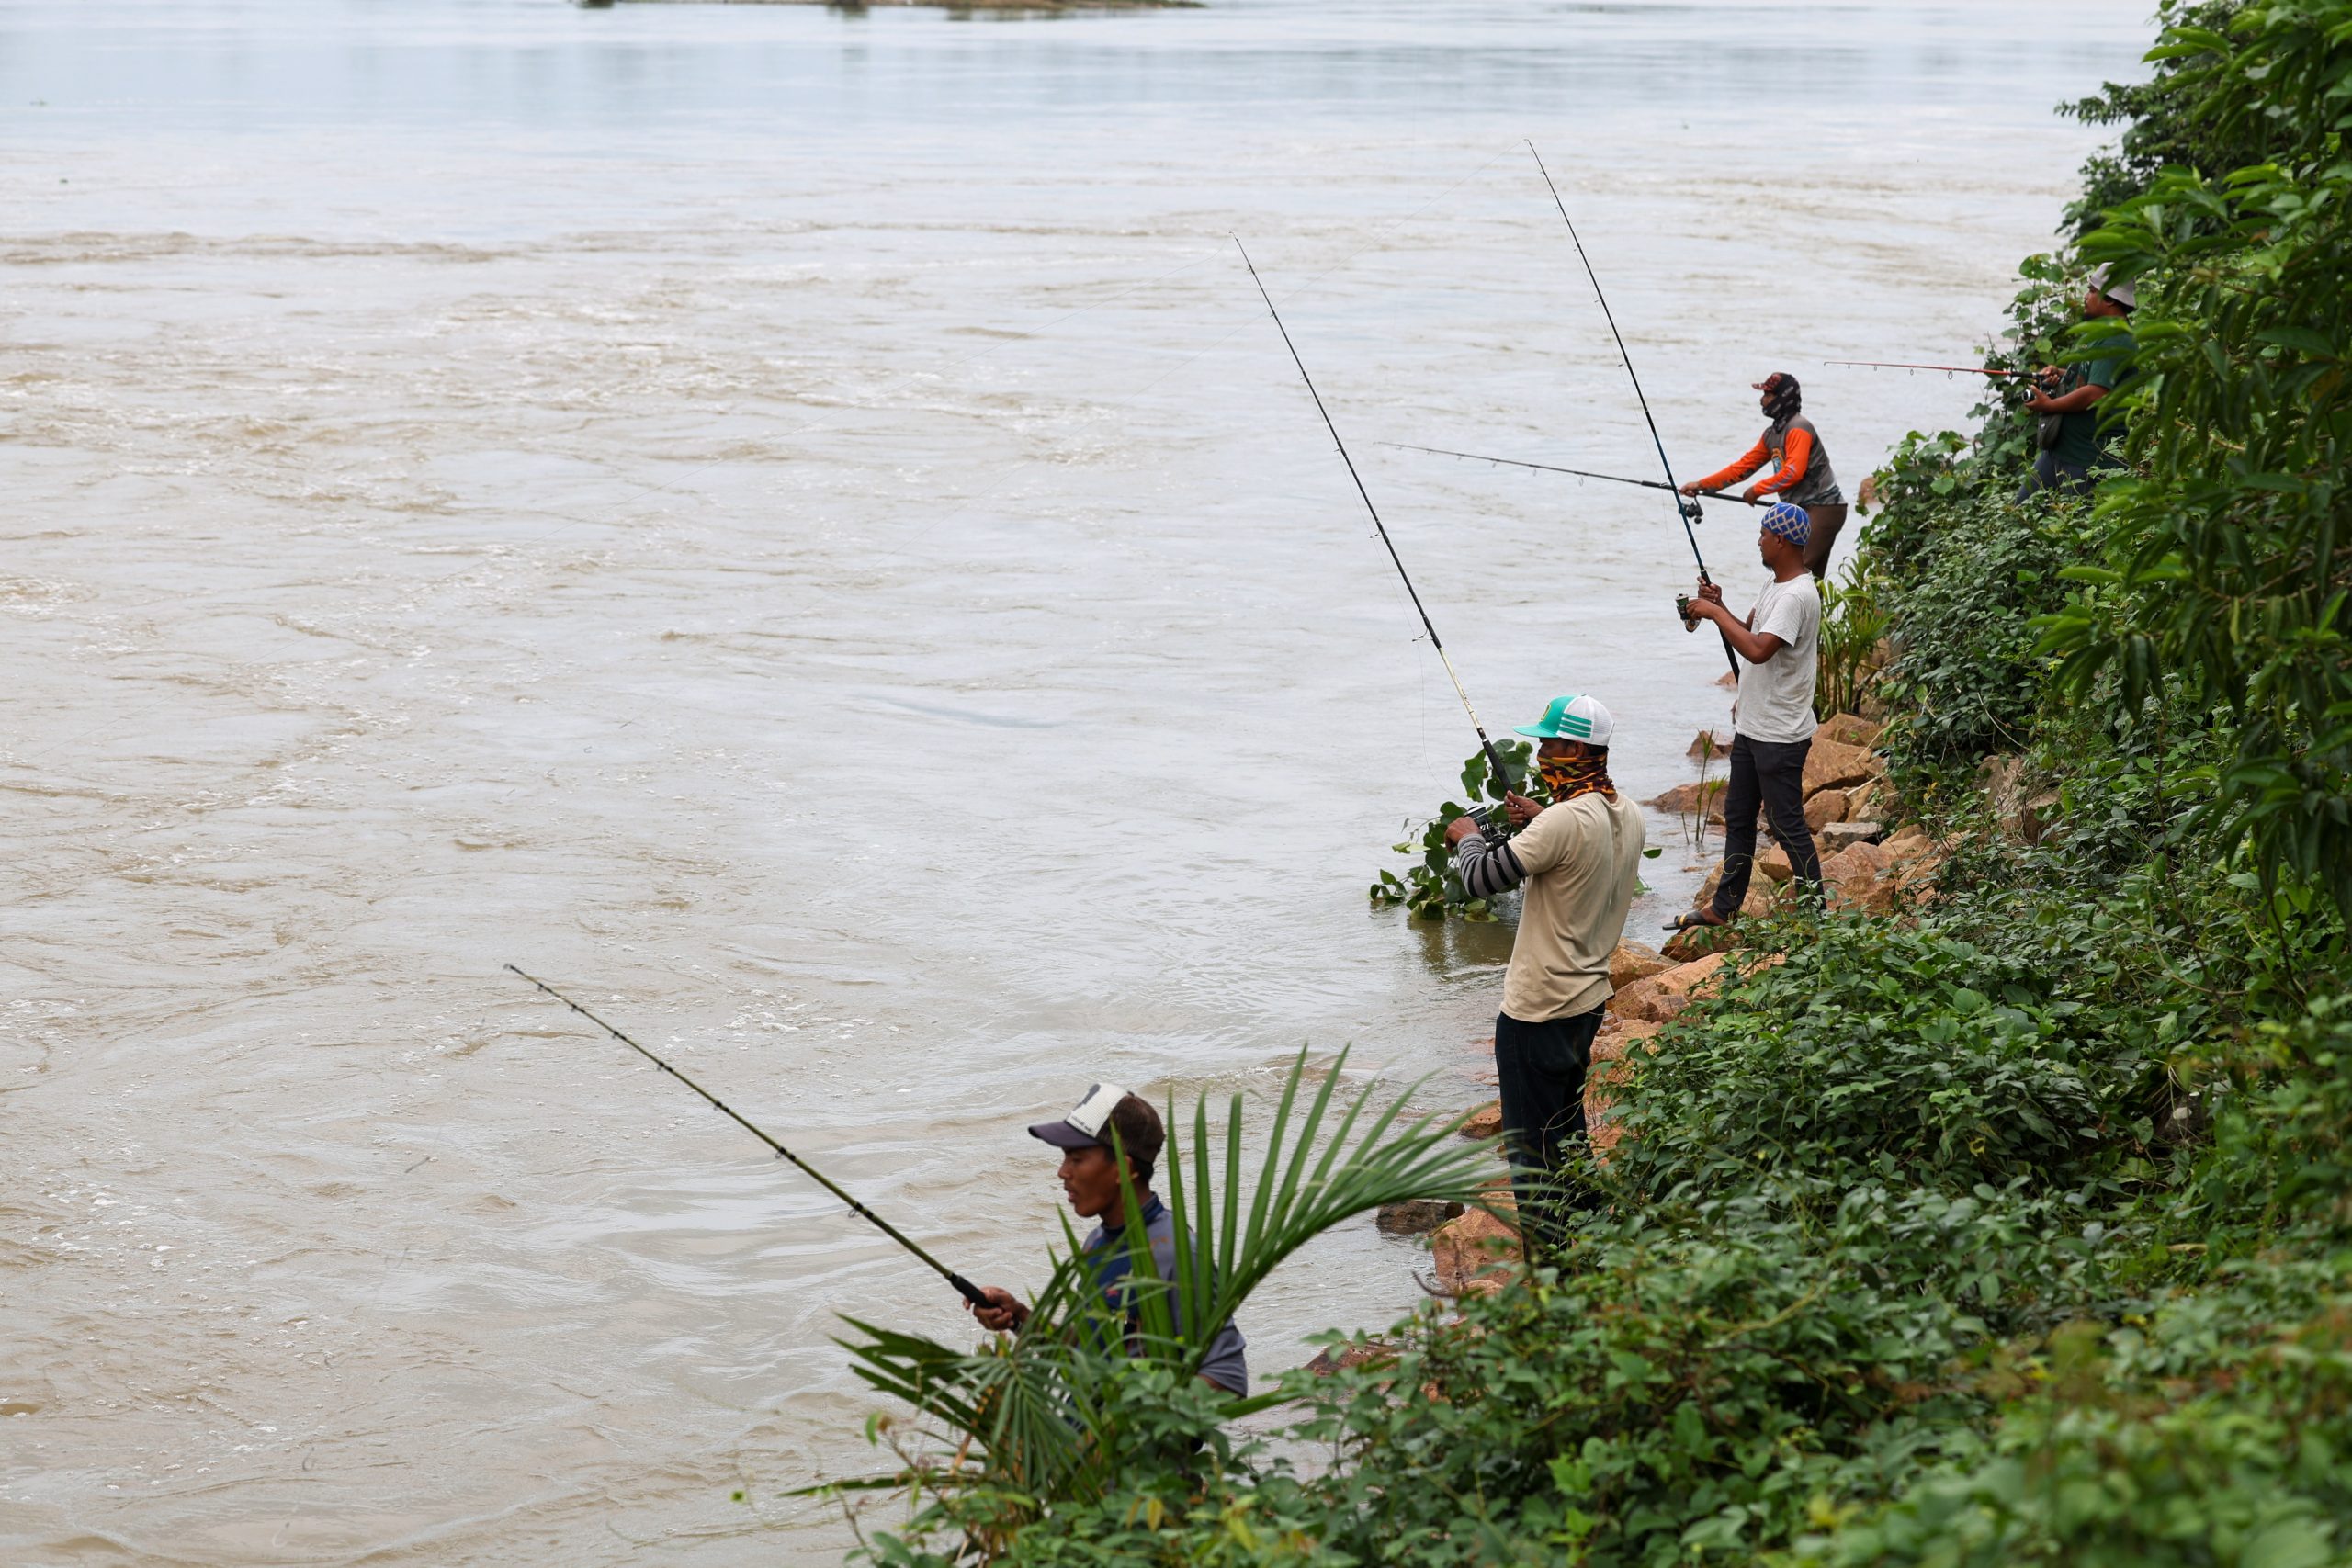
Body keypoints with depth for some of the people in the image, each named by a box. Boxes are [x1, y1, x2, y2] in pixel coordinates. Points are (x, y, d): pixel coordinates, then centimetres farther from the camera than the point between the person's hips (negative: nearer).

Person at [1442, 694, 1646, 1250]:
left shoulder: (1565, 822, -25)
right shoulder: (1628, 816, 2)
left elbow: (1480, 880, -20)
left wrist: (1467, 838, 0)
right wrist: (1541, 823, 14)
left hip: (1539, 1011, -9)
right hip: (1589, 997, 9)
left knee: (1532, 1144, 0)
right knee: (1567, 1129, 22)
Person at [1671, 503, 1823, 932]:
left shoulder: (1797, 596, -23)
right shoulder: (1774, 587, 11)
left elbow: (1758, 650, -33)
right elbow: (1751, 636, 20)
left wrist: (1717, 614, -22)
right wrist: (1720, 610, 4)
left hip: (1780, 735, -11)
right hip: (1751, 726, 11)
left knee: (1788, 825, -4)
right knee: (1738, 817, 17)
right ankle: (1724, 908, 26)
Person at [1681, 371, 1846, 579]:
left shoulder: (1798, 428, -13)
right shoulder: (1772, 434, 17)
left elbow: (1794, 472, -23)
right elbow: (1744, 466, 18)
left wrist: (1758, 490, -13)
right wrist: (1701, 484, 14)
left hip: (1823, 509, -10)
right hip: (1805, 510, 10)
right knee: (1811, 580, 8)